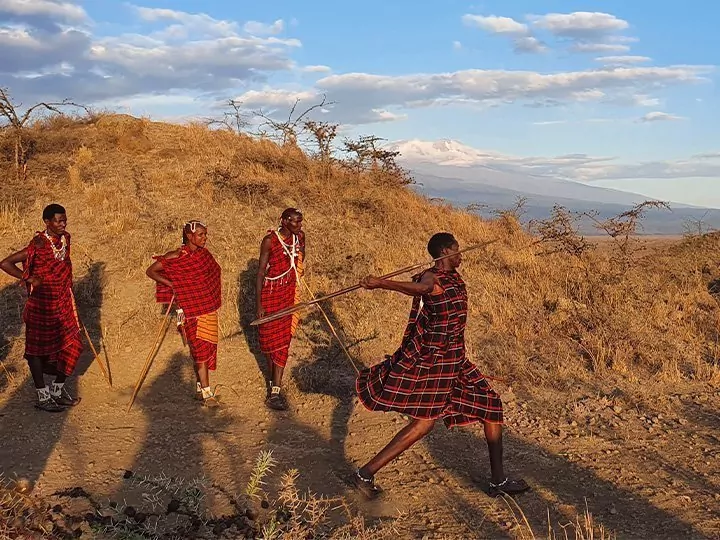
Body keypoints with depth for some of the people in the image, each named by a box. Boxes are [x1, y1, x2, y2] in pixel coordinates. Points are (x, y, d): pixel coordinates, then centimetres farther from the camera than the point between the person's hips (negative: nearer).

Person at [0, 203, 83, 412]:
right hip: (42, 306, -7)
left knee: (72, 346, 11)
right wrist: (29, 279, -17)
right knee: (38, 349, 5)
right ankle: (43, 397, 15)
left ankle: (58, 390, 28)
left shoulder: (65, 238, 2)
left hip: (63, 304, 7)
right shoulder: (39, 244, -20)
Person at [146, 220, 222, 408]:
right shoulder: (177, 256, -9)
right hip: (191, 311, -7)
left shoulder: (204, 254, 9)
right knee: (200, 349, -10)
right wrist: (171, 284, -14)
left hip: (209, 309, 7)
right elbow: (150, 271, -5)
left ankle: (199, 389, 22)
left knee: (207, 349, 11)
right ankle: (207, 394, -8)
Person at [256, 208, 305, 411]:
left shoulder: (299, 236, 2)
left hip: (289, 294, 4)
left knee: (283, 341, 0)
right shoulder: (270, 240, -12)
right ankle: (274, 386, 17)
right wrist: (259, 303, -15)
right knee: (269, 340, 4)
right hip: (270, 294, -4)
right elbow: (261, 271, -12)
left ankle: (275, 392, 1)